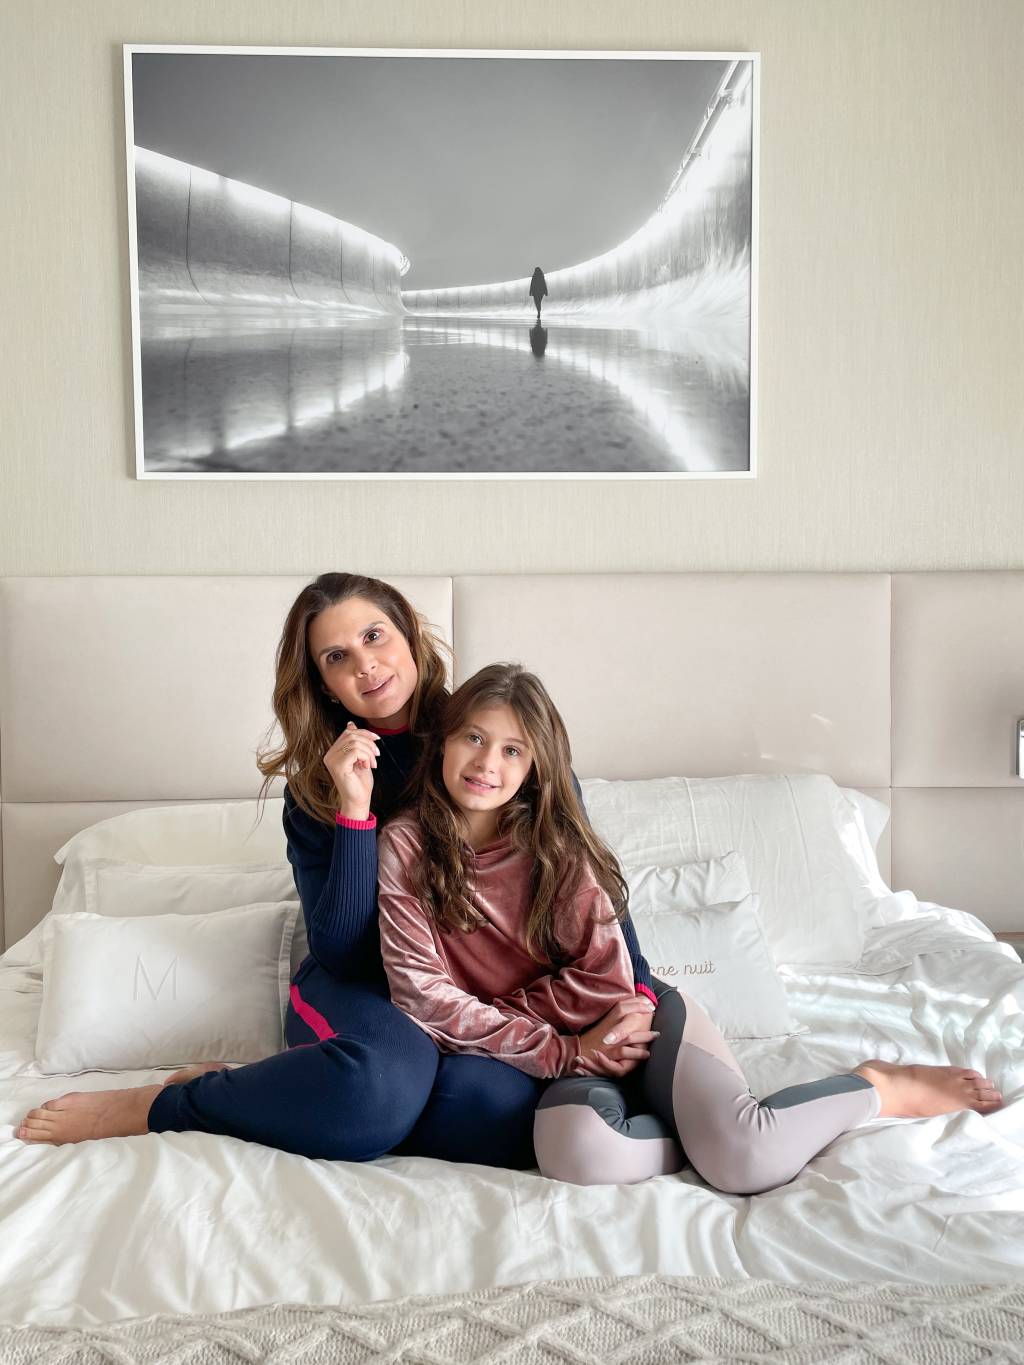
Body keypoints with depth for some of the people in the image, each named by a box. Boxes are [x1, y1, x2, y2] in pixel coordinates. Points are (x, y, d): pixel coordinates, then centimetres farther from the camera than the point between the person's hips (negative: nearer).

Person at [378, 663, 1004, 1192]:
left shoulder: (557, 845, -6)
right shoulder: (406, 845, -6)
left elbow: (604, 981, -7)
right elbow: (421, 990, -12)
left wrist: (486, 1022, -12)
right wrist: (554, 1050, -15)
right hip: (559, 1056, 0)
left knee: (749, 1161, -25)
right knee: (578, 1154, -37)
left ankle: (880, 1087, 4)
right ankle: (711, 1130, -10)